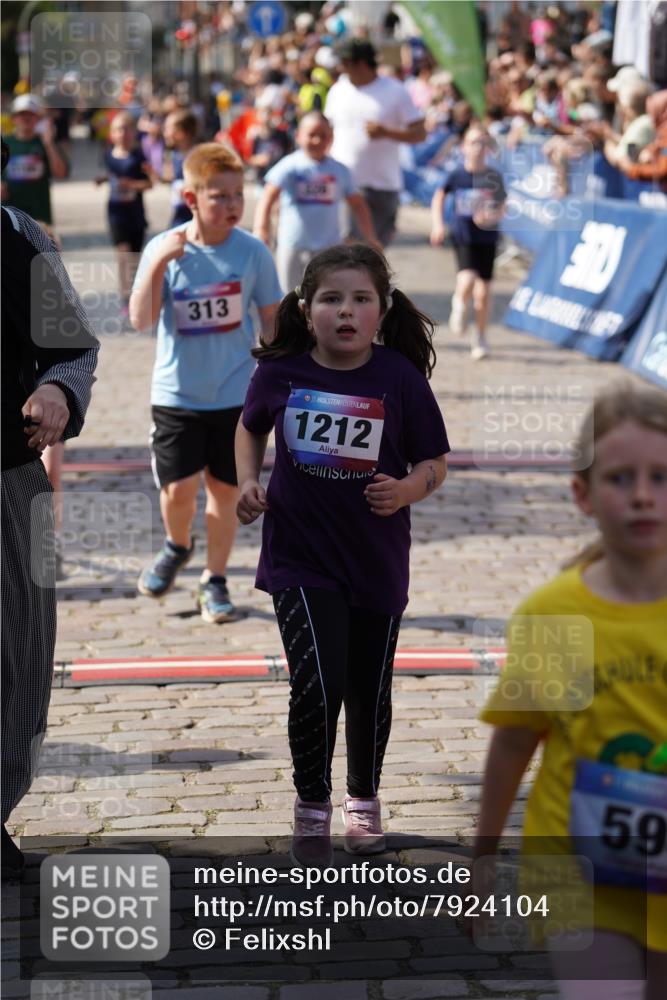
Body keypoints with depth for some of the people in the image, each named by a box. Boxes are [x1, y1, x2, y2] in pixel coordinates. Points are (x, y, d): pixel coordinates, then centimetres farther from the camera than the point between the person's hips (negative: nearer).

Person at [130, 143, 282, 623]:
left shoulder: (253, 252, -7)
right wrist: (158, 262, -26)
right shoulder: (164, 250, -8)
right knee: (178, 489, -5)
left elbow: (272, 321, 3)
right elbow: (141, 318, -16)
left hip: (236, 395, 1)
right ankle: (177, 547, 29)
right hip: (176, 396, -1)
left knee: (224, 489, 7)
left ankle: (215, 582, 24)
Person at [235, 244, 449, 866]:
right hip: (300, 560, -1)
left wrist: (408, 489, -21)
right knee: (317, 682, -16)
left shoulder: (400, 378, -10)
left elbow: (435, 462, -2)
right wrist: (248, 482, -1)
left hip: (377, 562, 1)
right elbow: (250, 427, 14)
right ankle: (312, 806, 7)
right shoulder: (280, 373, -7)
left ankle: (364, 798, 40)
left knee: (369, 690, 14)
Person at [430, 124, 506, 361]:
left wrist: (491, 217, -18)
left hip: (487, 237, 1)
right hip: (463, 236, -1)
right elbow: (439, 197, 11)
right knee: (467, 279, -23)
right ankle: (459, 306, 12)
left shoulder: (494, 177, -2)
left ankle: (480, 338, 20)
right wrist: (437, 224, 1)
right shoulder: (457, 175, -3)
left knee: (483, 290, 3)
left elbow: (502, 209, 4)